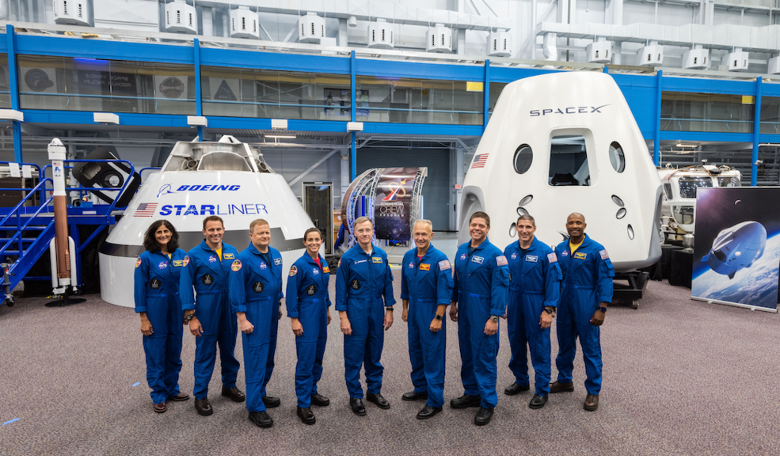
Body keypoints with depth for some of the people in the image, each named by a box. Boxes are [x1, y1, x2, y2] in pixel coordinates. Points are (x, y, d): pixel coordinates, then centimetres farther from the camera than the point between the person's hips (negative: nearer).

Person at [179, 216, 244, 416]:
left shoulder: (232, 252, 3)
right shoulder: (194, 255, -8)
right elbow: (185, 287, -8)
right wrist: (191, 317, -12)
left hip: (230, 310, 4)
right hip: (207, 312, -4)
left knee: (229, 350, 17)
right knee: (205, 354, 4)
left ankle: (229, 385, 35)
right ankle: (201, 396, 19)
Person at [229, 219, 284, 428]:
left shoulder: (275, 255, 6)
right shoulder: (244, 259, -15)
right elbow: (236, 291, -15)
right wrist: (242, 319, -17)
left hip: (271, 313, 7)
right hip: (254, 314, -7)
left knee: (268, 358, 17)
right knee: (255, 360, -2)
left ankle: (260, 395, 33)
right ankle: (255, 408, 7)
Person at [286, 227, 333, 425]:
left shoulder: (323, 263, 7)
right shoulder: (300, 265, -14)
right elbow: (291, 294, -14)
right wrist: (294, 319, -15)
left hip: (321, 313, 7)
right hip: (306, 316, -7)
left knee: (318, 356, 16)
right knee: (306, 360, -4)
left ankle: (312, 392, 31)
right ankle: (303, 405, 6)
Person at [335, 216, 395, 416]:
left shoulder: (381, 255, 3)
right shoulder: (348, 257, -7)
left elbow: (387, 284, 8)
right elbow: (341, 289, -6)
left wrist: (389, 310, 6)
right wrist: (343, 317, -9)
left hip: (377, 310, 4)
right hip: (356, 311, -3)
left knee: (375, 354, 14)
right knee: (354, 355, 4)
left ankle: (374, 390, 29)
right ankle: (355, 396, 19)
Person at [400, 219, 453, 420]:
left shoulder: (439, 258, -16)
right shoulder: (408, 257, 4)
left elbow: (445, 291, -18)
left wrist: (438, 318, -19)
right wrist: (405, 309, 17)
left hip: (431, 311, -7)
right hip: (414, 310, 7)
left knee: (433, 355, -1)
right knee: (415, 351, 18)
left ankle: (435, 401, 10)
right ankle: (421, 389, 36)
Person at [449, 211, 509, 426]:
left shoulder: (494, 254, -14)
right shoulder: (462, 250, 6)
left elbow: (500, 287, -16)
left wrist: (494, 317, -19)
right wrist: (453, 303, 15)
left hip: (483, 312, -6)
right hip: (464, 311, 7)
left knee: (484, 357, 1)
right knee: (467, 353, 17)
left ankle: (488, 403, 15)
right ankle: (472, 394, 33)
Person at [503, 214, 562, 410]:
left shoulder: (545, 252, -11)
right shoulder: (509, 250, 2)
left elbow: (553, 281, -11)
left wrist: (549, 310, -14)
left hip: (536, 304, -4)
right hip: (514, 302, 5)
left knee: (539, 347, 2)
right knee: (516, 344, 16)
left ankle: (542, 390, 16)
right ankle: (521, 381, 35)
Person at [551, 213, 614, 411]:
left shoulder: (596, 250, -9)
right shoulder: (560, 249, 5)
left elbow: (605, 279, -10)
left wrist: (602, 309, -14)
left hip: (586, 304, -5)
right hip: (564, 303, 5)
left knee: (591, 348, 2)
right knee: (565, 344, 16)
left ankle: (593, 391, 14)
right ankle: (564, 380, 34)